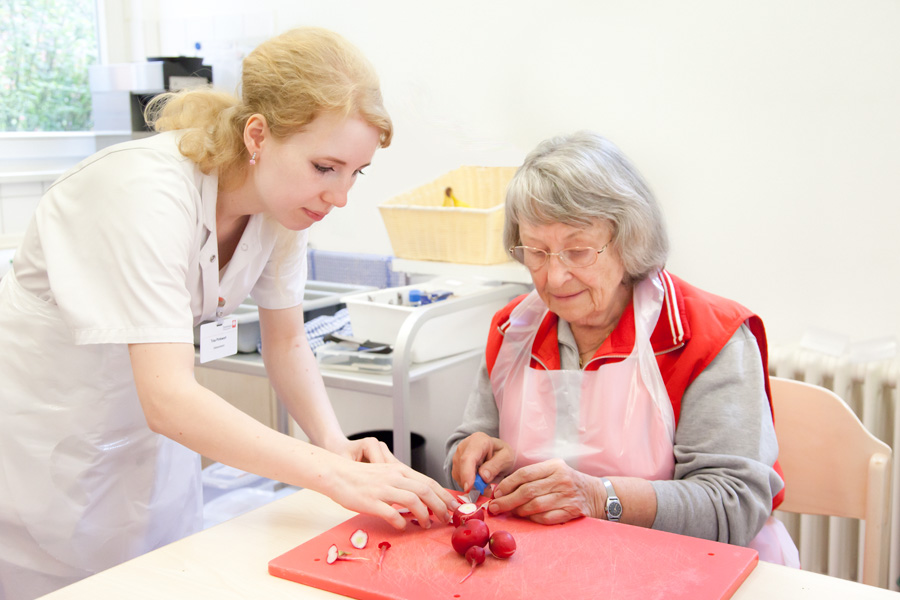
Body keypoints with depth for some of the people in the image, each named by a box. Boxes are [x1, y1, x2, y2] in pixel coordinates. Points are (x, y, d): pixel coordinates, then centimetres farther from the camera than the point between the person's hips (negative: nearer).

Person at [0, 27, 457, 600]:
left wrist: (335, 440, -20)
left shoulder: (282, 200, -11)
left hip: (142, 430, 6)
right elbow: (169, 399, -39)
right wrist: (336, 475, -42)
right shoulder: (150, 191, -33)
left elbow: (286, 343, -2)